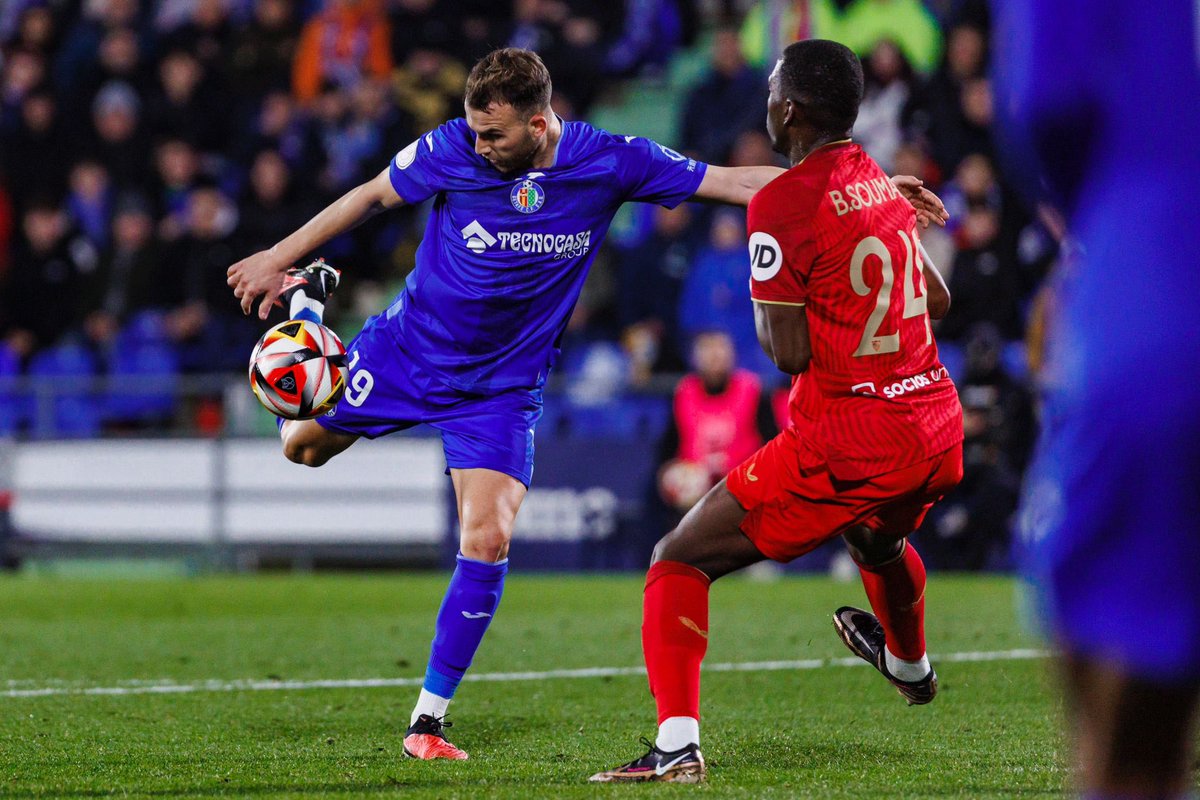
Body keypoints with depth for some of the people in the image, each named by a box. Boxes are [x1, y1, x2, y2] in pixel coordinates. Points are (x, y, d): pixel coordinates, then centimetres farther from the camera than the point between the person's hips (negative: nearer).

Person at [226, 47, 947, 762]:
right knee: (305, 447, 16)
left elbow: (733, 182, -12)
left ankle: (429, 720, -4)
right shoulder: (454, 149, -18)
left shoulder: (609, 162, -17)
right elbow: (373, 197, -1)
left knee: (487, 542, -15)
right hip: (407, 348, 1)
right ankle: (310, 301, 44)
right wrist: (276, 259, 3)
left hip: (501, 387, -1)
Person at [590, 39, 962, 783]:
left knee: (679, 562, -1)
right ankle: (911, 665, 70)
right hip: (939, 429, 8)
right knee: (878, 536, 41)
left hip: (846, 442, -8)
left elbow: (790, 353, -15)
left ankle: (678, 743, -17)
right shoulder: (883, 182, 9)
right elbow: (937, 300, 22)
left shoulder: (782, 205, -15)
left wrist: (766, 303, 4)